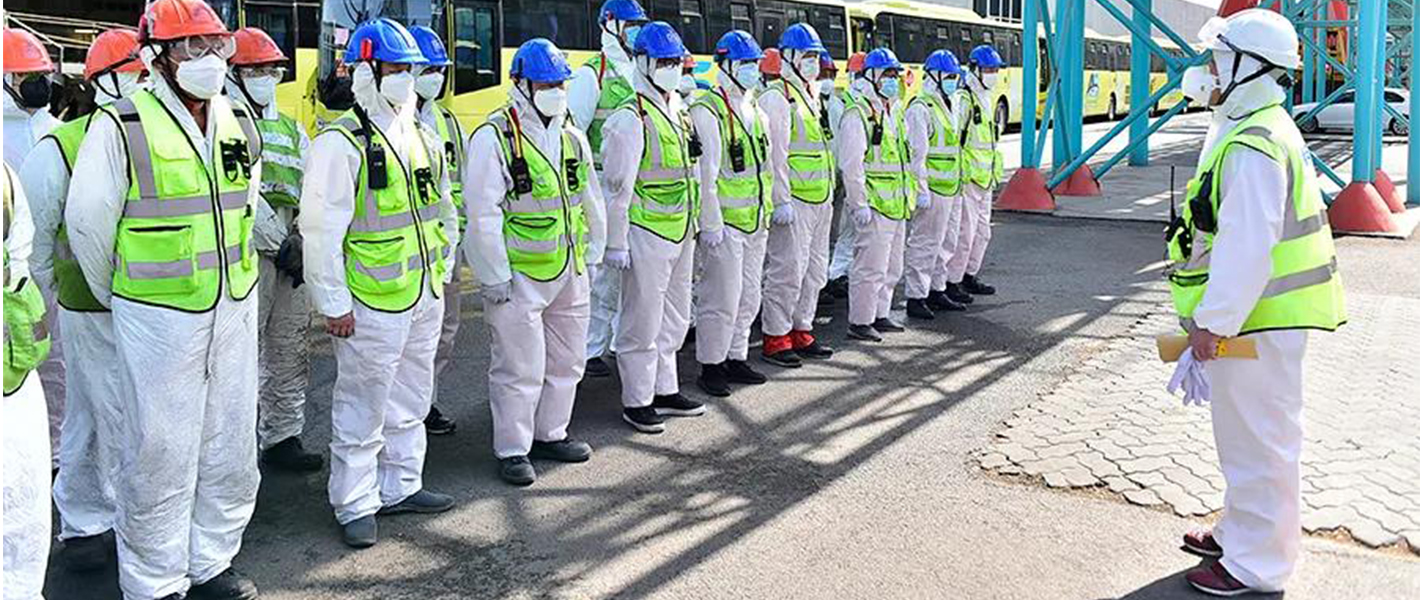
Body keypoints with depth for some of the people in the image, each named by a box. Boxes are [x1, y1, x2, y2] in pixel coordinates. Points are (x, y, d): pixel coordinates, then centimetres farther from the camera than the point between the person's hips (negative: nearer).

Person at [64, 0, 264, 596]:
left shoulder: (239, 122, 6)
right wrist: (119, 297, 5)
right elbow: (87, 222, -4)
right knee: (159, 456, 2)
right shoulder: (120, 128, -12)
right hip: (157, 320, -6)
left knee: (231, 450, 14)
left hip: (234, 311, 6)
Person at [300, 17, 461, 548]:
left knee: (410, 399, 18)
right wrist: (333, 302, -15)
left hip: (425, 295, 8)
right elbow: (321, 229, -15)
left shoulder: (422, 138, 11)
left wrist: (442, 267, 18)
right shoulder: (341, 143, -14)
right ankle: (356, 505, 16)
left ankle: (400, 486, 32)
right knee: (362, 408, 2)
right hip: (372, 303, -8)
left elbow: (443, 209, 22)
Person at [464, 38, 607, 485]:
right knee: (520, 369, -2)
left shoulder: (572, 137, 10)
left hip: (570, 271, 7)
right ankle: (512, 450, 13)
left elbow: (590, 199, 19)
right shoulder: (494, 138, -12)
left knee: (567, 361, 16)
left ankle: (550, 434, 33)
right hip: (519, 276, -7)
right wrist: (494, 276, -15)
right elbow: (483, 212, -14)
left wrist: (592, 251, 16)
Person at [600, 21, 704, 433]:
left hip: (681, 233, 9)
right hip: (647, 234, -9)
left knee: (674, 319, 17)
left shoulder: (678, 111, 13)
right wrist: (616, 242, -16)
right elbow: (617, 187, -16)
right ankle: (636, 402, 11)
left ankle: (665, 391, 30)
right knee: (642, 323, 0)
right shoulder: (630, 119, -14)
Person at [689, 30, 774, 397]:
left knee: (748, 297, 15)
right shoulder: (708, 112, -13)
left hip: (755, 223, 8)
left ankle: (736, 358, 27)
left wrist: (766, 213, 18)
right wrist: (711, 224, -18)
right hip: (725, 224, -8)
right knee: (722, 300, -4)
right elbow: (705, 174, -17)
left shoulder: (755, 111, 14)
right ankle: (710, 367, 8)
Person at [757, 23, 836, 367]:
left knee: (815, 270, 14)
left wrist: (829, 195, 21)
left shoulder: (811, 96, 19)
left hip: (820, 200, 9)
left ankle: (801, 332, 23)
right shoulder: (777, 98, -10)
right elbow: (775, 155, -17)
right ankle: (775, 338, 3)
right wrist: (782, 201, -21)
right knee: (787, 271, -6)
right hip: (794, 202, -9)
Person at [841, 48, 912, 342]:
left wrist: (909, 197, 22)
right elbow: (851, 164, -17)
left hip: (897, 204, 9)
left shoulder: (894, 112, 17)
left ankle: (880, 314, 26)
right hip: (875, 205, -9)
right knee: (871, 266, -7)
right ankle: (859, 322, 2)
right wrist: (860, 204, -20)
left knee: (892, 267, 15)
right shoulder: (858, 114, -12)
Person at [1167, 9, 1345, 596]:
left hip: (1259, 321, -11)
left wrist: (1212, 321, -23)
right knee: (1246, 433, 21)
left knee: (1258, 438, 0)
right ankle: (1240, 533, 37)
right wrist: (1216, 314, 22)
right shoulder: (1251, 131, 13)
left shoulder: (1253, 147, -22)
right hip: (1256, 316, 11)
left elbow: (1247, 247, -27)